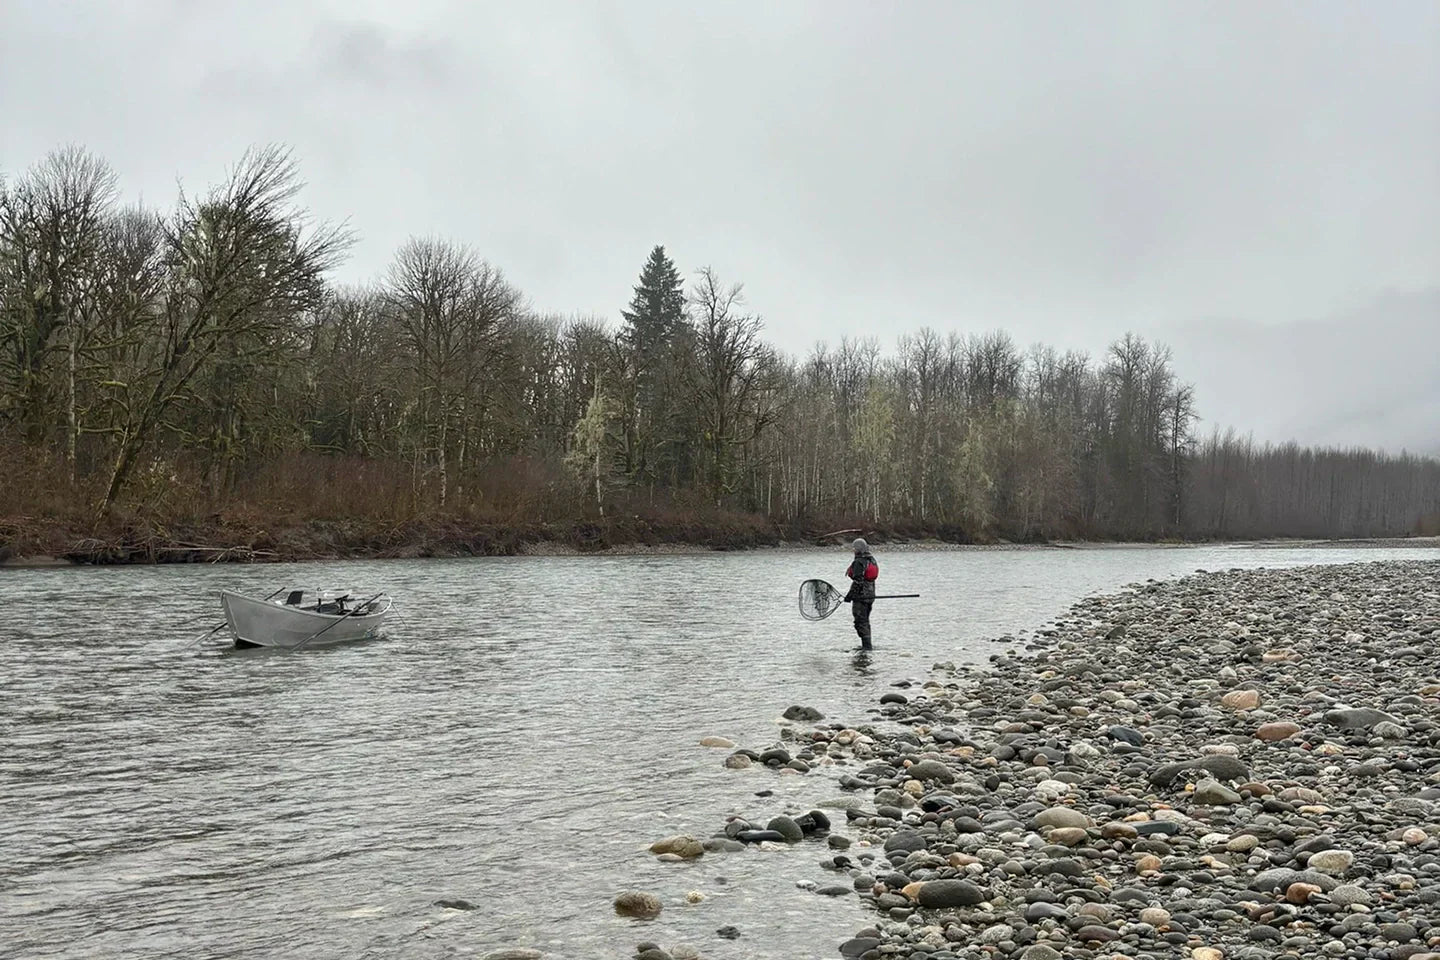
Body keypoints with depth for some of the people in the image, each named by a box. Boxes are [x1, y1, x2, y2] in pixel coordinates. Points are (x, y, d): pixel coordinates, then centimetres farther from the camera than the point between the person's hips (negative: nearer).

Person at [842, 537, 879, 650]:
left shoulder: (859, 563, -17)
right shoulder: (872, 560, 11)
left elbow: (857, 582, -21)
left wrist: (849, 595, -15)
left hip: (860, 596, -9)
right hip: (870, 595, 9)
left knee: (860, 622, -5)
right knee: (865, 621, 18)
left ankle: (866, 645, -10)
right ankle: (867, 645, 24)